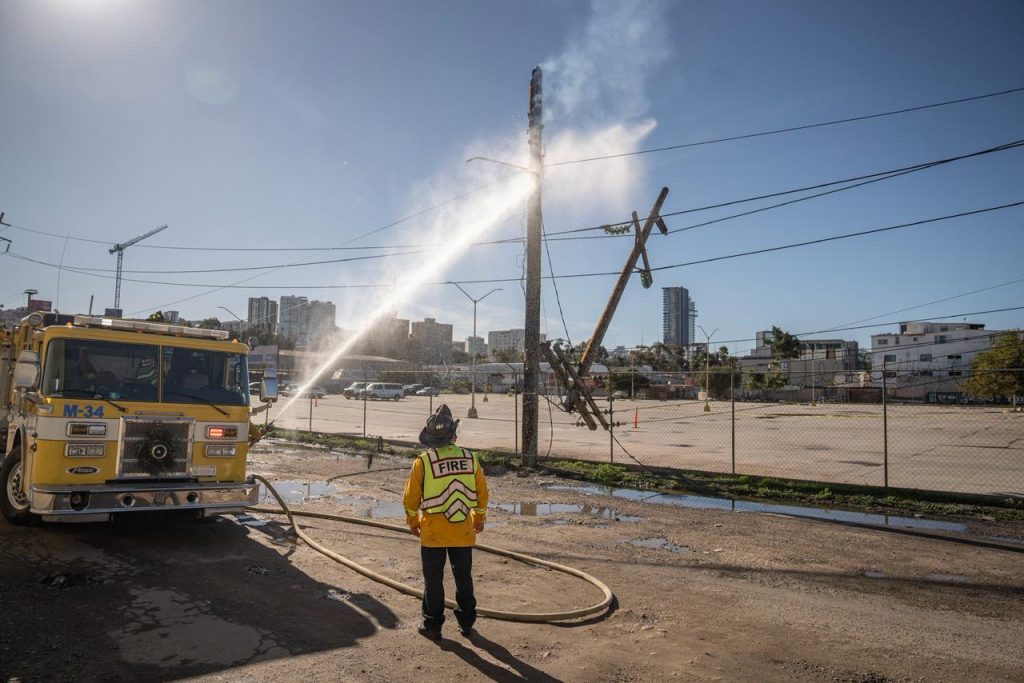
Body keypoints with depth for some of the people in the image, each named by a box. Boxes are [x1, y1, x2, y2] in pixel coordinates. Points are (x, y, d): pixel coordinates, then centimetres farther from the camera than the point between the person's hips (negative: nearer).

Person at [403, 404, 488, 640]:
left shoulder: (423, 461, -12)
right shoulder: (470, 458, -5)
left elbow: (411, 497, -4)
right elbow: (482, 493, 4)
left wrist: (413, 521, 13)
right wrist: (480, 518, 19)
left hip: (433, 531, -2)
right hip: (463, 531, 2)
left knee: (433, 580, 12)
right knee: (464, 578, 16)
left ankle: (432, 625, 21)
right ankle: (466, 624, 26)